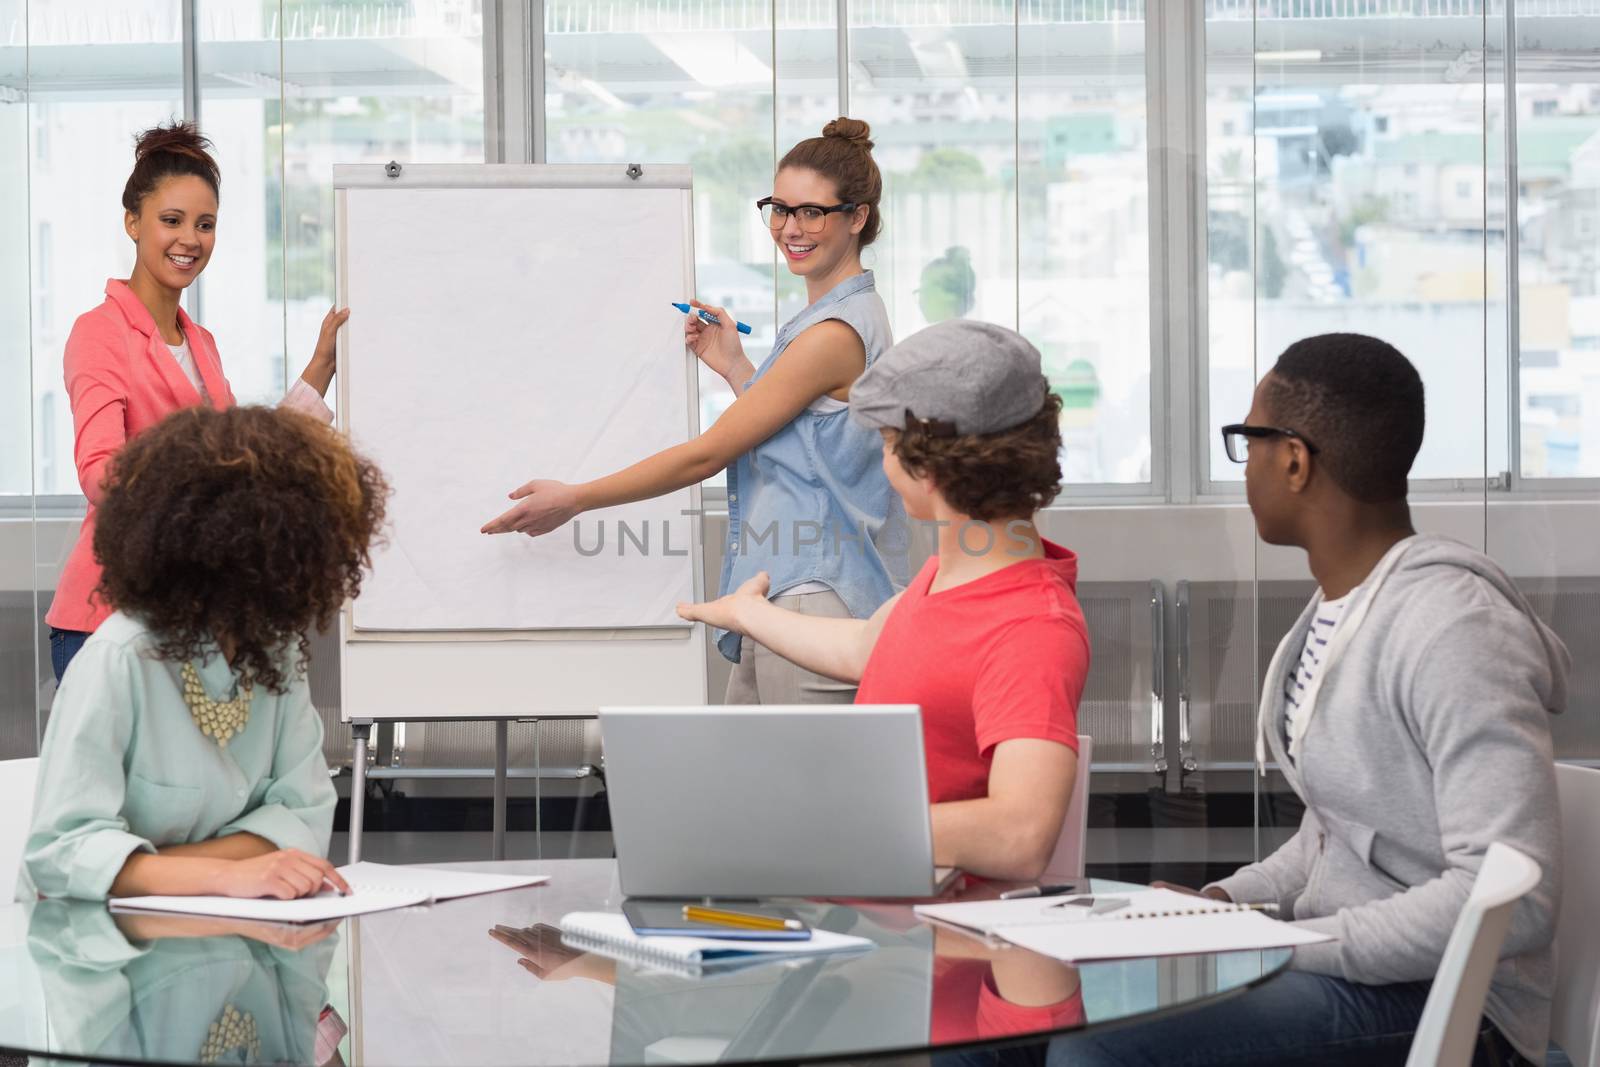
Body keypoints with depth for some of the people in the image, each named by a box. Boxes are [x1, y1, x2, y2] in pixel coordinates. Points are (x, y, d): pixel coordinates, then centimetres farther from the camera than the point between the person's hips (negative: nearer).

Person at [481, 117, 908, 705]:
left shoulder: (835, 333, -15)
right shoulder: (836, 317, 18)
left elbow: (706, 454, -12)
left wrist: (574, 500, -5)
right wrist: (734, 367, 15)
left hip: (817, 605, -10)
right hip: (780, 597, 10)